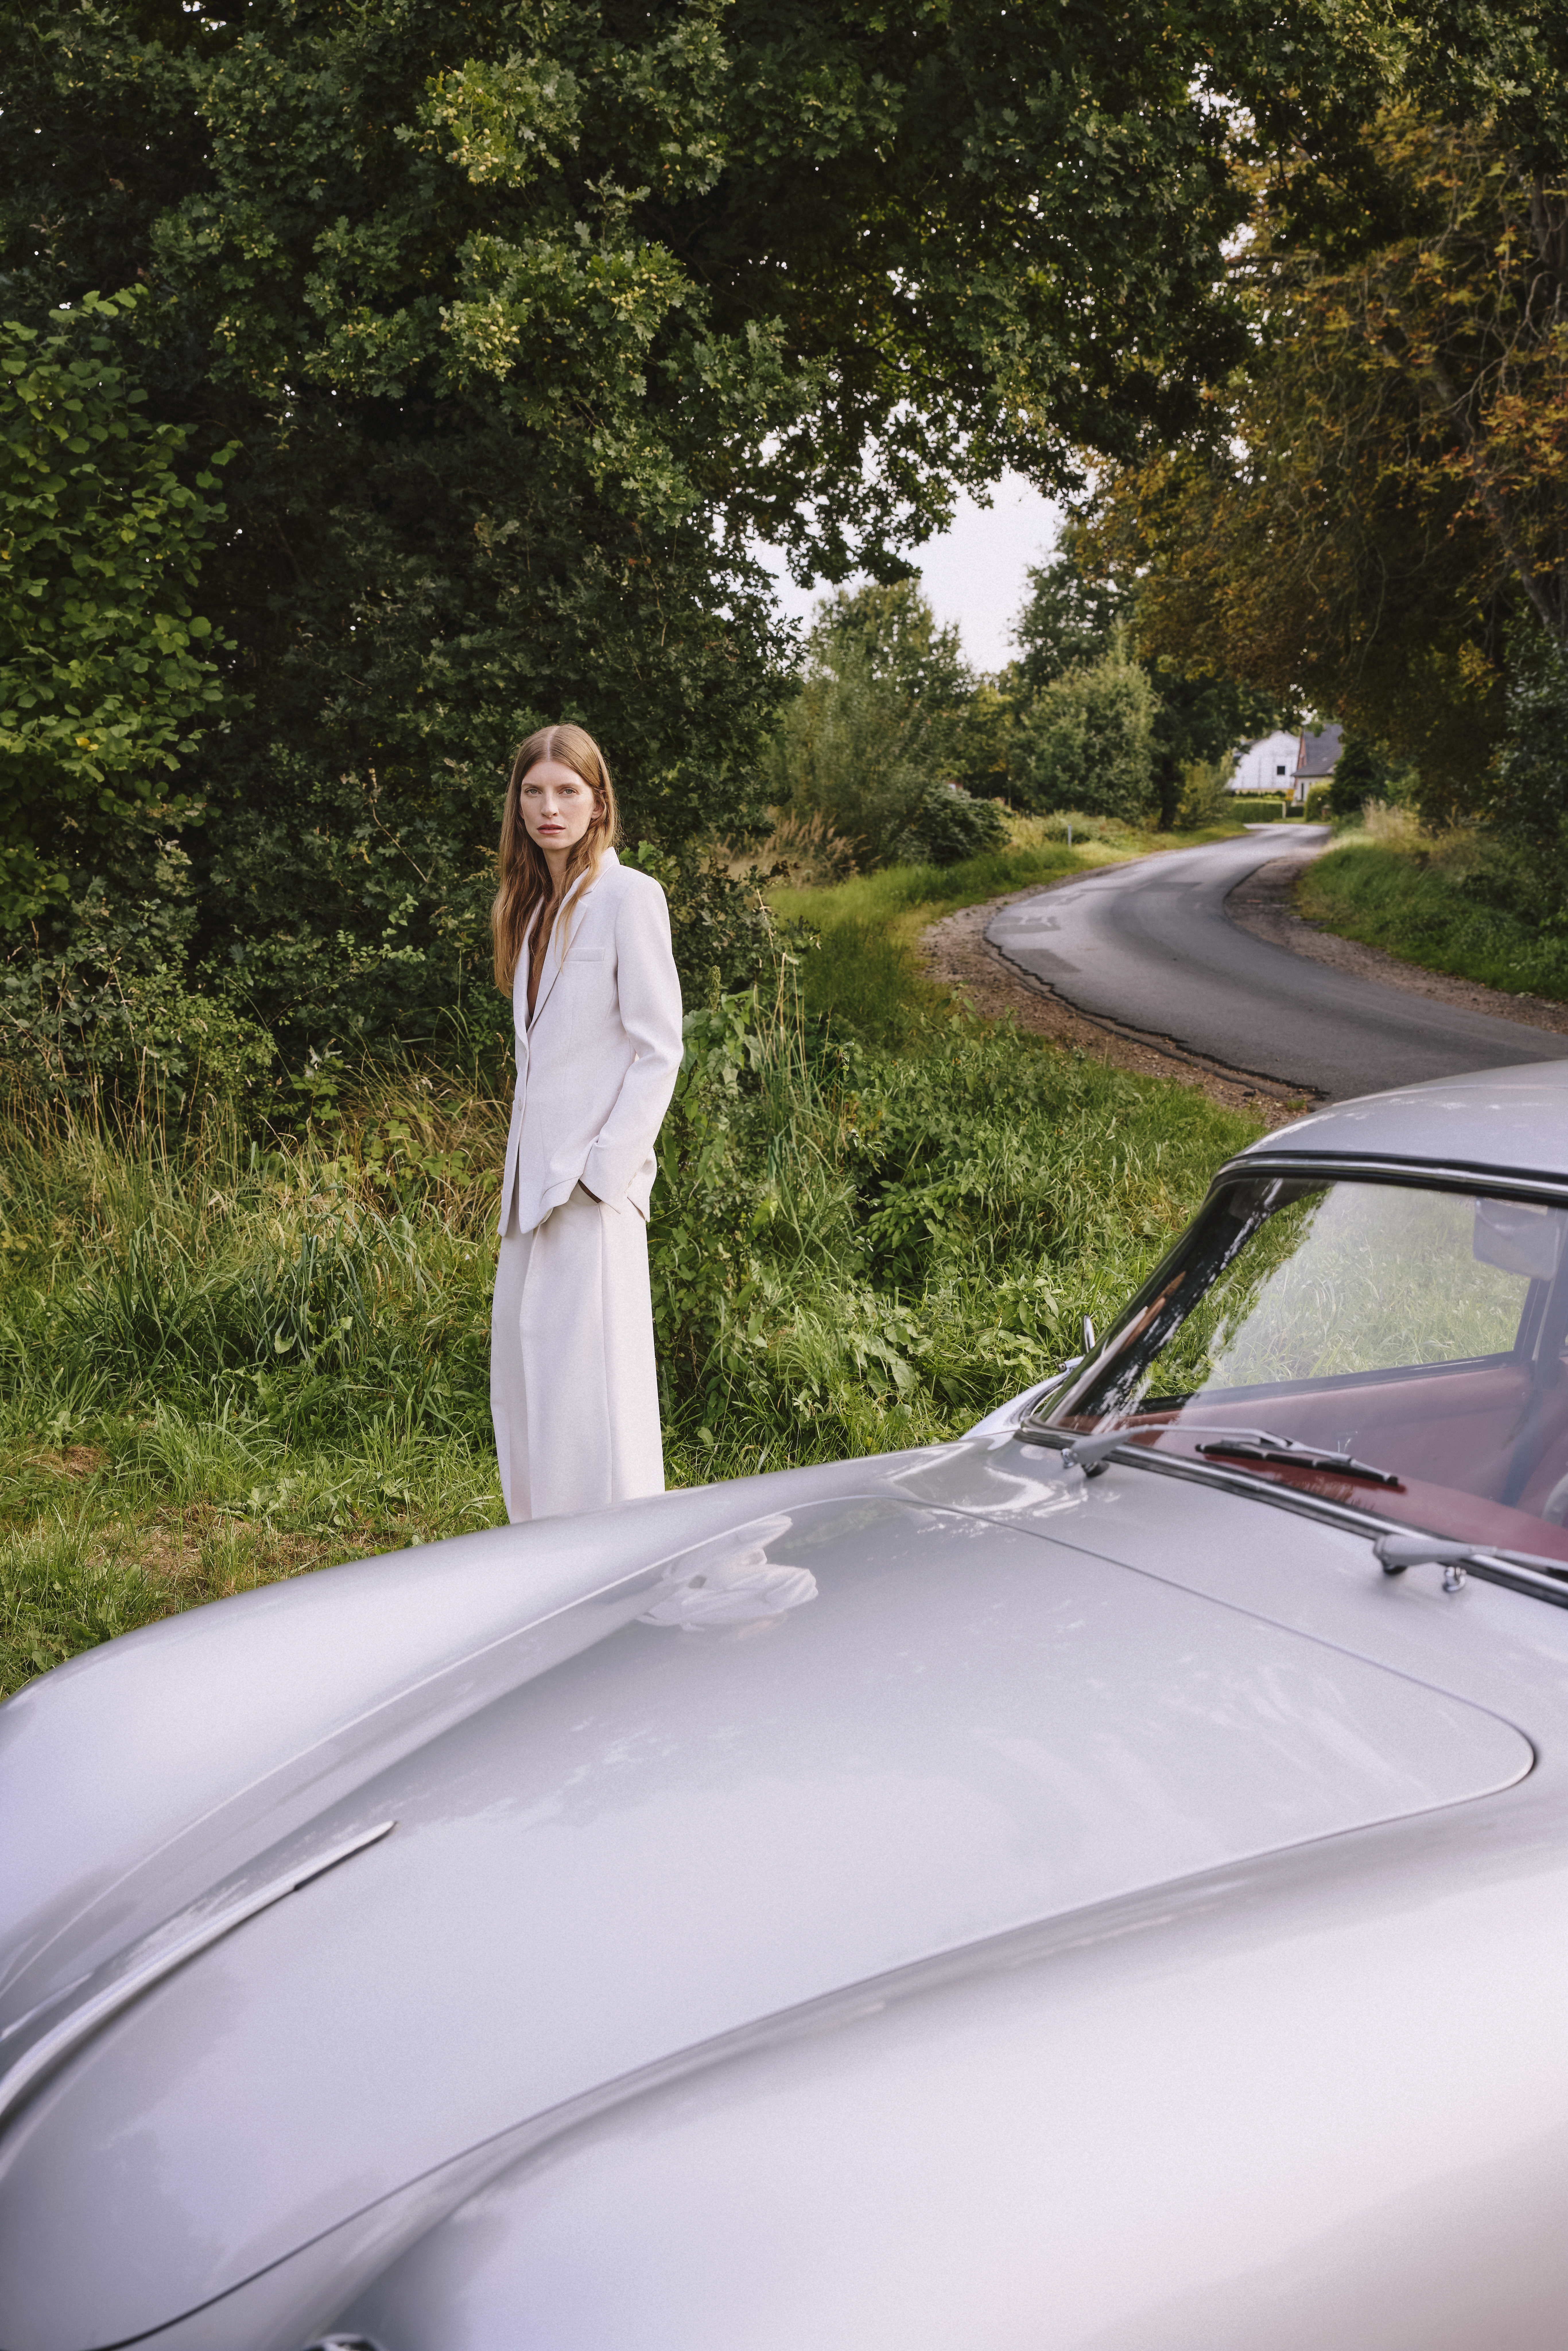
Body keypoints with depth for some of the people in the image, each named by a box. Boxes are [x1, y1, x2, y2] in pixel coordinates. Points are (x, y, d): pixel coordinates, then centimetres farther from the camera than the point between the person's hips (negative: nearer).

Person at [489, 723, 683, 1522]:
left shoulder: (628, 896, -8)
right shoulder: (532, 904, 16)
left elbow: (658, 1051, -11)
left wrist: (605, 1169, -16)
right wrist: (524, 1175, 12)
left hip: (594, 1183, -8)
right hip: (534, 1178, 8)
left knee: (589, 1382, -9)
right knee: (521, 1372, 11)